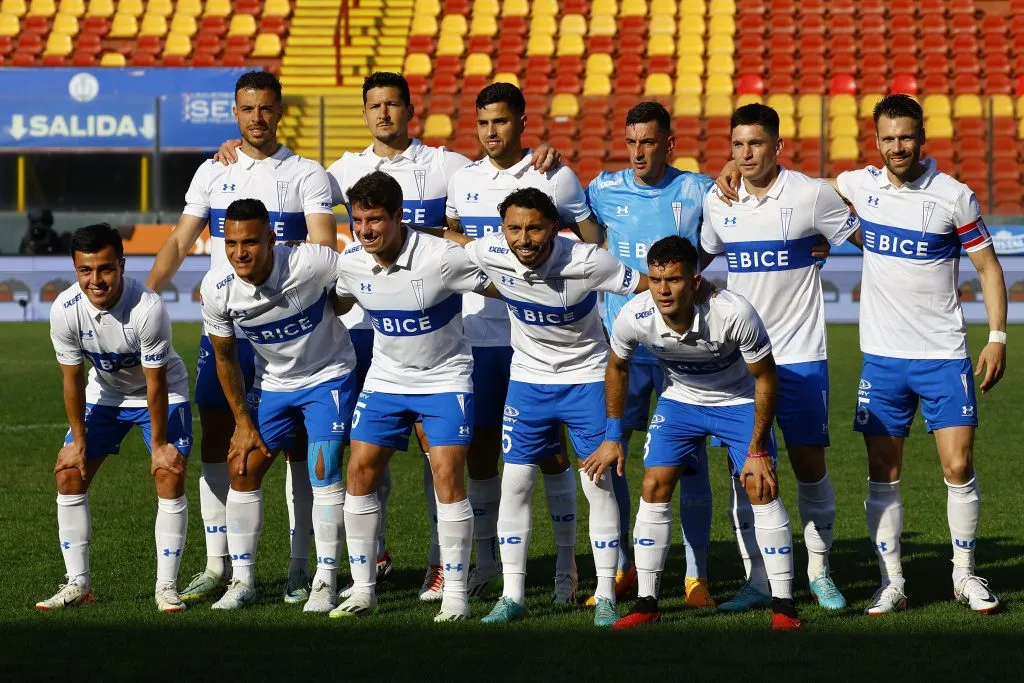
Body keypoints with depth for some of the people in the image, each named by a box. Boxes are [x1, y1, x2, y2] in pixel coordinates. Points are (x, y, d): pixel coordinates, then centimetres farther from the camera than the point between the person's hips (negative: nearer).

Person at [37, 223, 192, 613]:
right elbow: (73, 379, -12)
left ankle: (166, 586, -9)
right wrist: (78, 441, -6)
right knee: (69, 475, -4)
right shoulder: (65, 310, -26)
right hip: (104, 394, 4)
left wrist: (160, 444, -18)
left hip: (163, 394, -4)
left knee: (170, 476, -17)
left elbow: (156, 383, -25)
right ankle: (78, 585, 4)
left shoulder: (148, 309, -36)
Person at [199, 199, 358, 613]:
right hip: (272, 383, 4)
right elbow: (224, 356, -3)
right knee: (243, 469, -2)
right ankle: (242, 579, 10)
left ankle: (326, 581, -4)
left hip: (328, 376, -4)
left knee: (323, 470, -14)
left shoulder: (310, 264, -32)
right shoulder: (217, 289, -19)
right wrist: (243, 421, -1)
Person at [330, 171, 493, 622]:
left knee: (447, 475, -14)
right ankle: (363, 589, 8)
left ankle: (455, 593, -6)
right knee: (360, 471, -2)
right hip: (385, 379, 5)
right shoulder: (350, 263, -8)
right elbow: (336, 304, 15)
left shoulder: (440, 257, -23)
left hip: (445, 378, -5)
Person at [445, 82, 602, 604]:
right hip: (477, 332, 4)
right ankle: (486, 562, 17)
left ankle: (566, 566, 7)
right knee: (480, 447, 5)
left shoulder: (555, 179, -3)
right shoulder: (463, 181, 8)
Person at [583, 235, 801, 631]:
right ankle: (646, 603, 2)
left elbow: (765, 378, -20)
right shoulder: (634, 317, -26)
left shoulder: (734, 313, -36)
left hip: (739, 401, -3)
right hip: (679, 400, 3)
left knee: (761, 490, -13)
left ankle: (783, 605, -6)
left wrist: (758, 450, -17)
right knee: (654, 488, -8)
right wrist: (612, 438, 1)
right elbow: (617, 367, -2)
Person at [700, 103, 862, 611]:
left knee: (810, 465, 0)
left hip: (799, 355, -3)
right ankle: (757, 581, 7)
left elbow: (867, 240, 3)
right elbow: (701, 256, 22)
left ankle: (819, 572, 16)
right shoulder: (717, 202, 4)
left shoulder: (811, 196, -7)